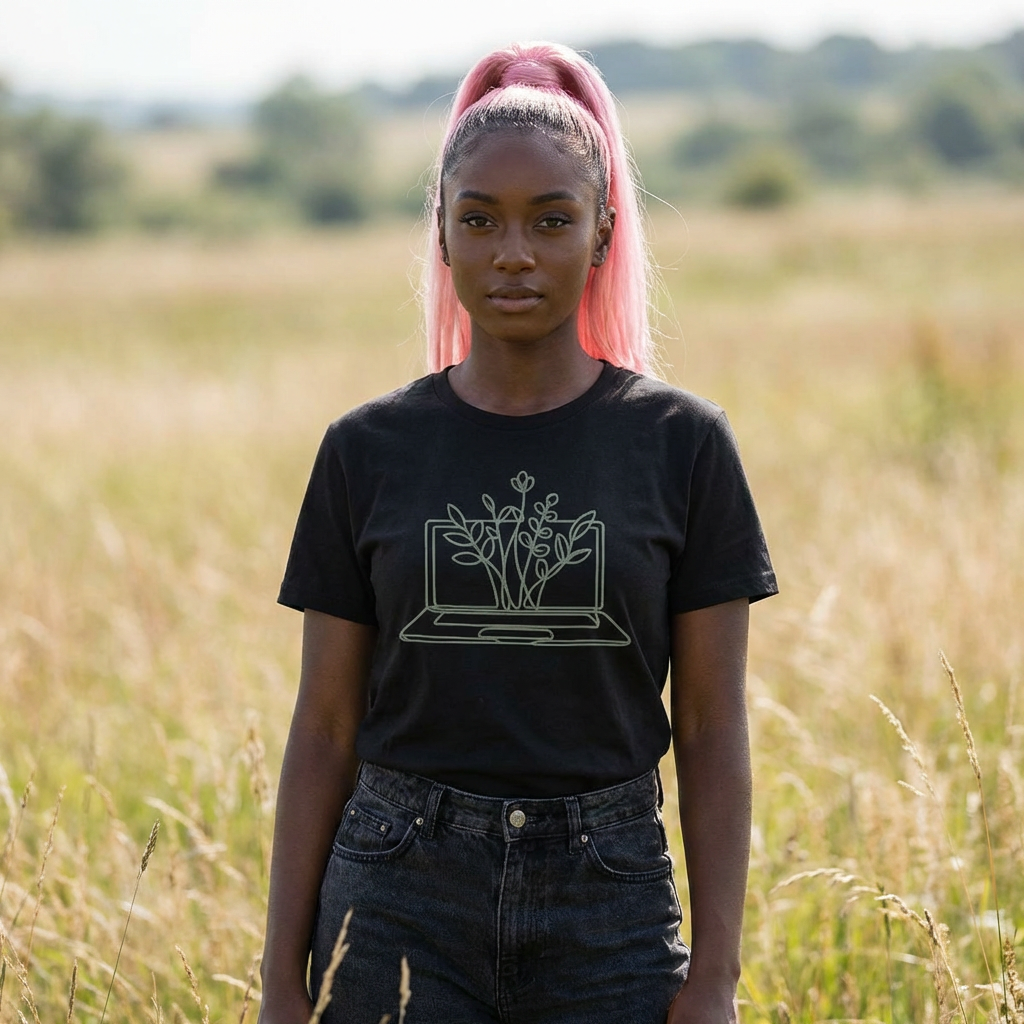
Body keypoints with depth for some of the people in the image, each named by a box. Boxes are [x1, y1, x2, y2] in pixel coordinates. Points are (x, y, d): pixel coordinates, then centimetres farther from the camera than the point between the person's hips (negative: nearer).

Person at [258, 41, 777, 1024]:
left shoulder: (680, 444, 1)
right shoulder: (368, 452, 3)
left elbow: (713, 730, 1)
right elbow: (325, 731, 5)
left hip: (607, 917, 0)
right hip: (401, 913, 1)